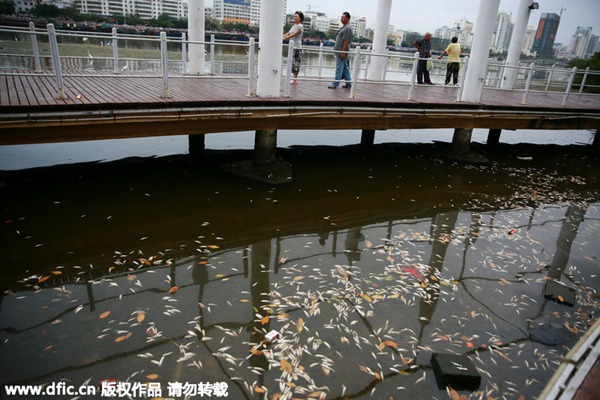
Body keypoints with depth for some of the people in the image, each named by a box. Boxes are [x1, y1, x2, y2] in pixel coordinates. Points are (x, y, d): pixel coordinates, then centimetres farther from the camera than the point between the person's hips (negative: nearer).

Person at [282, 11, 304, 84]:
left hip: (297, 47, -8)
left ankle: (294, 79, -5)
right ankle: (293, 77, 10)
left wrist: (283, 38, -26)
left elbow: (294, 34, -18)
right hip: (292, 46, 8)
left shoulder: (300, 26, -7)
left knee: (296, 62, -7)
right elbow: (288, 33, 18)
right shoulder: (293, 25, 18)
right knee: (292, 62, 6)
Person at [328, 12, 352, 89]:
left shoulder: (347, 28, -14)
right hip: (341, 51, 10)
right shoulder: (344, 27, 18)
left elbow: (346, 41, -20)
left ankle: (335, 84, -3)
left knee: (339, 68, -6)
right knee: (345, 67, 12)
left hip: (341, 52, -10)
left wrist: (343, 52, -23)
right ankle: (348, 83, 17)